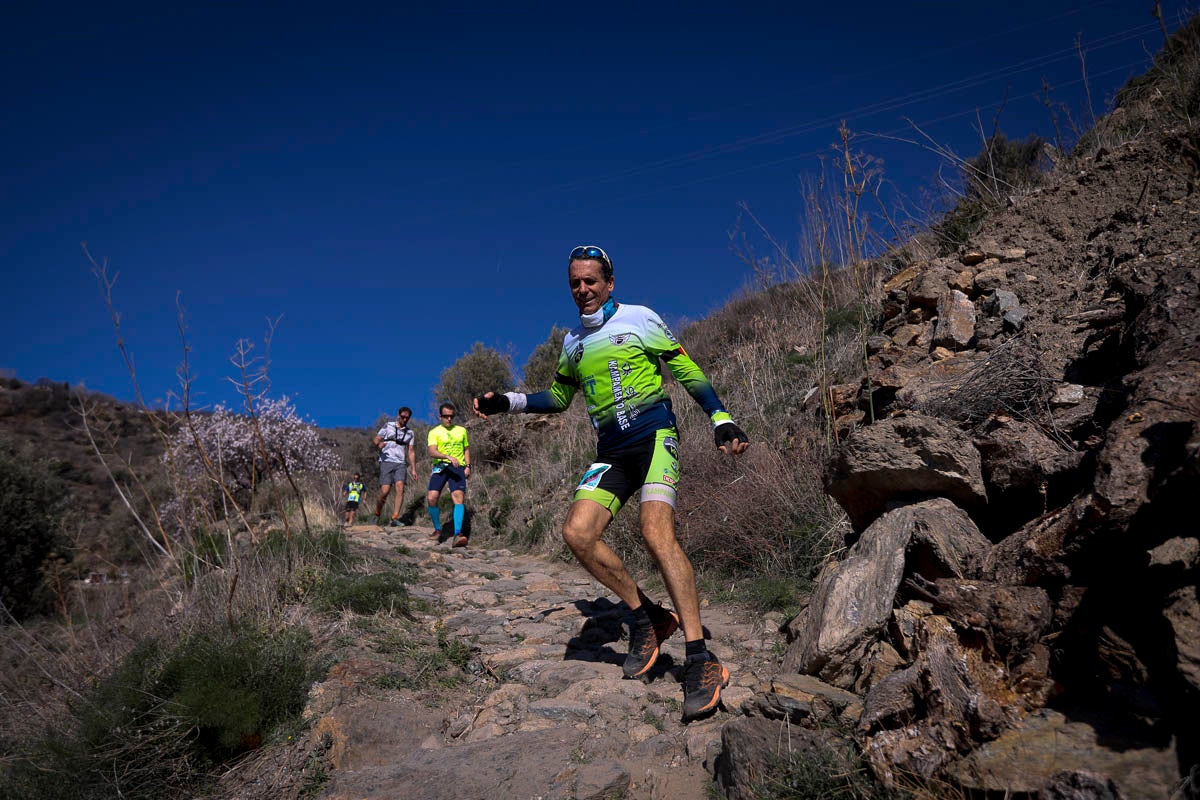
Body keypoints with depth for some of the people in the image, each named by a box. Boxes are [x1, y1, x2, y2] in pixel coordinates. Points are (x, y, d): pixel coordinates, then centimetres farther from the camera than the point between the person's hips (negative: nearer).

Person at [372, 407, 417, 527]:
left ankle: (395, 519, -19)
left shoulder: (409, 433, 16)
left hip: (401, 464, 3)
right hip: (386, 462, -3)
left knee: (400, 487, -19)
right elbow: (376, 439, 4)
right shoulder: (388, 426, 8)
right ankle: (377, 515, 11)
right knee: (385, 490, -14)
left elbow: (411, 452, 17)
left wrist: (413, 469, 10)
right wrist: (379, 443, -21)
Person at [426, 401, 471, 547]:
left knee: (459, 497, -21)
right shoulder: (434, 432, 5)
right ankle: (438, 529, 10)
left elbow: (466, 449, 24)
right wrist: (449, 457, -27)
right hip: (440, 466, -1)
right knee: (431, 498, -15)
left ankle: (457, 534, -29)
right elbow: (432, 451, -10)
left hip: (458, 468, 1)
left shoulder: (461, 430, 16)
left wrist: (468, 466, 8)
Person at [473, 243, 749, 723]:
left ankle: (700, 660, -21)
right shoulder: (573, 342, 16)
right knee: (577, 533, -15)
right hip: (611, 451, 6)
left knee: (656, 533, -26)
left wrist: (721, 420, -5)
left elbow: (687, 371, 3)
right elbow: (557, 398, 26)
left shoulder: (640, 319, 1)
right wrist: (506, 403, 13)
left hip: (654, 436, -5)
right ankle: (647, 617, 2)